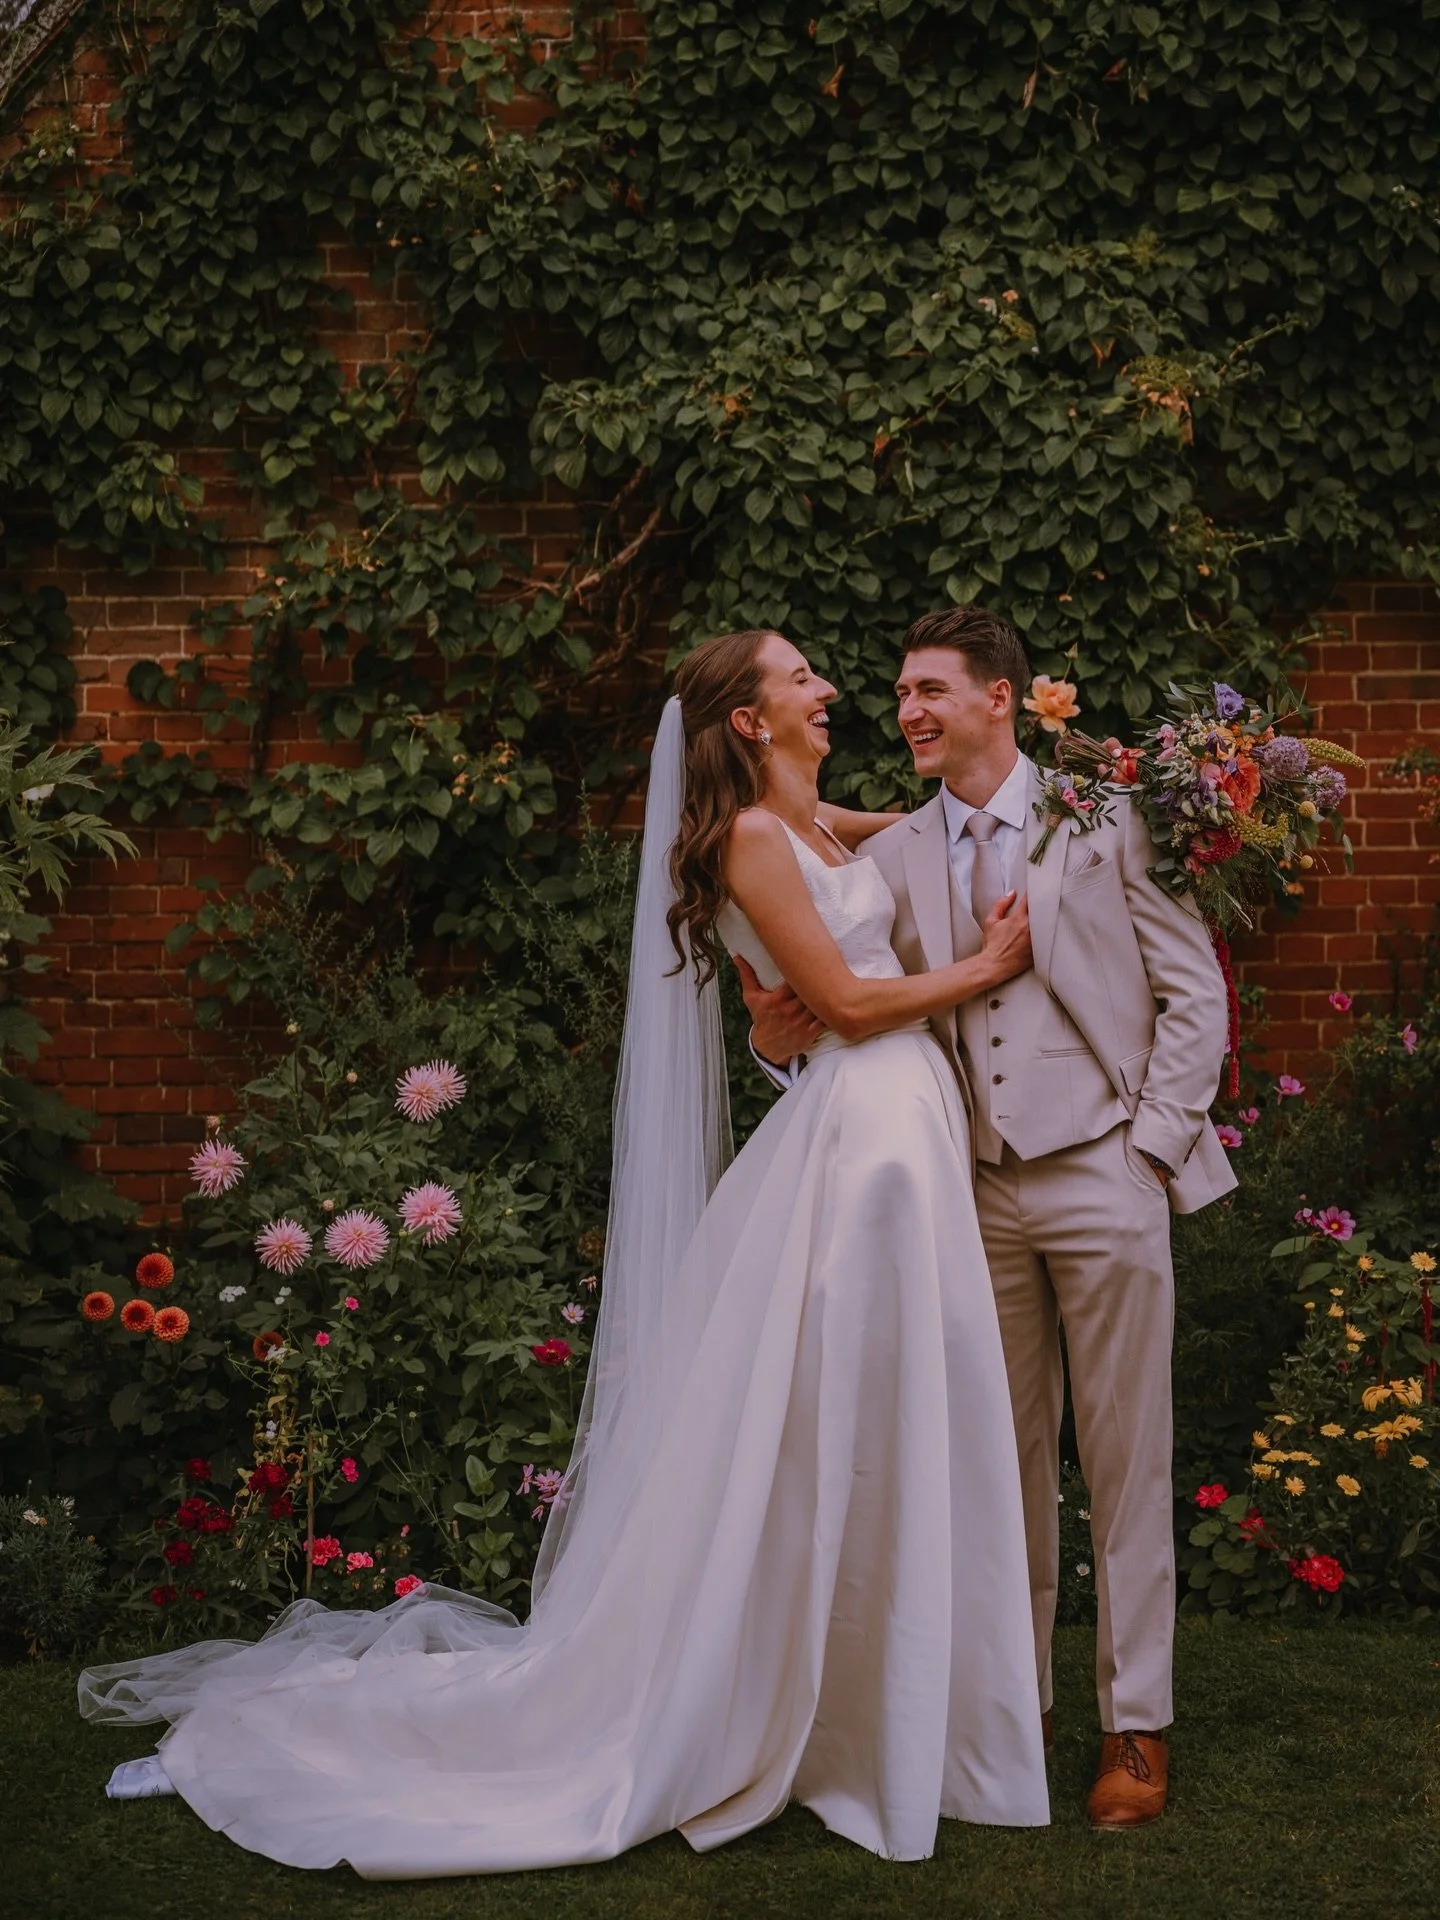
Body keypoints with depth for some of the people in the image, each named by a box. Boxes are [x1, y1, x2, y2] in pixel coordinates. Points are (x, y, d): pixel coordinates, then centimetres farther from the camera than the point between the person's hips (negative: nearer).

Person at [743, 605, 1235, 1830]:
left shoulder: (1106, 821, 1)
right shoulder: (895, 858, 10)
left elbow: (1196, 994, 1)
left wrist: (1150, 1145, -6)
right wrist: (784, 1038, -12)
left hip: (1102, 1180, -3)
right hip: (980, 1193, 3)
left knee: (1125, 1464, 1)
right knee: (1006, 1465, 9)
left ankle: (1136, 1729, 8)